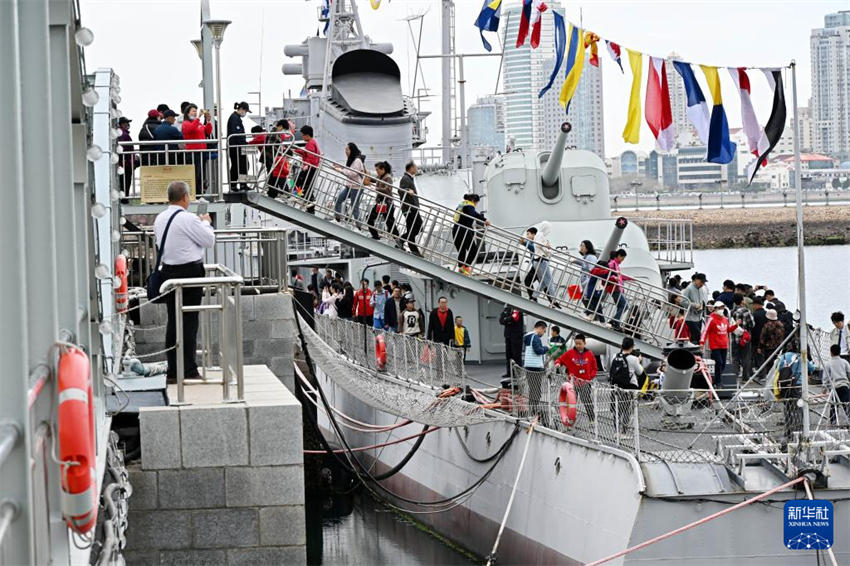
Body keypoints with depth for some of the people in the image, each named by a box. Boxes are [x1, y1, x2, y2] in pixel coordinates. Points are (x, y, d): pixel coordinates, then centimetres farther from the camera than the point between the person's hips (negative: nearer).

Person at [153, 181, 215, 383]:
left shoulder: (160, 219, 8)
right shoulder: (188, 219, -15)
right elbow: (209, 240, -10)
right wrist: (206, 222, 10)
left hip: (168, 271, 7)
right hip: (189, 271, -7)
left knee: (172, 321, 10)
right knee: (189, 321, -3)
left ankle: (172, 371, 12)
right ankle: (189, 371, -2)